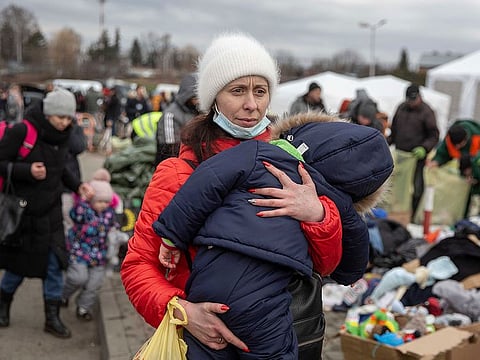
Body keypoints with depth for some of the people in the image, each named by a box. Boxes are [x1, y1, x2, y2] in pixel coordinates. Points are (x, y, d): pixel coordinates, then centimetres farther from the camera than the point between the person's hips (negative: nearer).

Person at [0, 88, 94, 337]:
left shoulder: (62, 136, 2)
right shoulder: (21, 132, -17)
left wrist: (77, 185, -1)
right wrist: (27, 171, -27)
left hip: (50, 211, 5)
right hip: (22, 211, -4)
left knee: (55, 265, 4)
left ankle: (52, 318, 19)